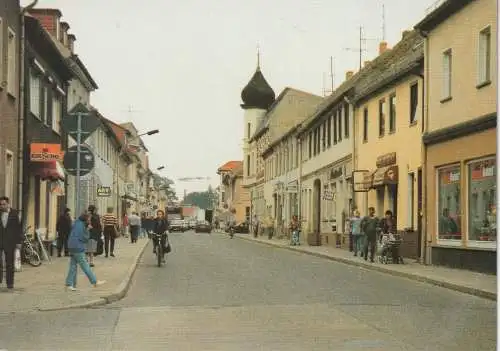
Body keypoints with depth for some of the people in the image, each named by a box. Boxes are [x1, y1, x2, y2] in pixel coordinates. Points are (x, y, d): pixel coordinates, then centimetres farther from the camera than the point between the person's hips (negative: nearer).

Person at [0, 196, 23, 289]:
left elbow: (19, 228, 1)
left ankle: (10, 283, 13)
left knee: (10, 264, 6)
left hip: (10, 242, 0)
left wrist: (19, 242, -3)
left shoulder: (14, 214, 0)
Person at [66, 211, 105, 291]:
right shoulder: (81, 226, -14)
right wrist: (87, 230, -6)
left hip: (72, 248, 9)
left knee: (73, 266, 9)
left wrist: (87, 229, 10)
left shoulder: (76, 224, 15)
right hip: (78, 248, -9)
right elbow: (84, 238, -15)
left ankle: (69, 284, 7)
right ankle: (95, 282, 2)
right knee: (85, 266, -4)